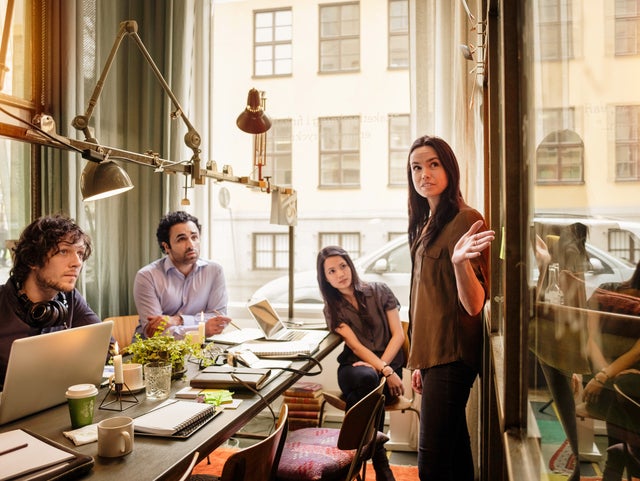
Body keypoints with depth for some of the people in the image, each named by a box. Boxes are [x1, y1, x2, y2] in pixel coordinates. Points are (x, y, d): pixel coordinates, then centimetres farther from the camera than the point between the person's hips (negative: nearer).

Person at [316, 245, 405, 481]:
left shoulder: (380, 291, 3)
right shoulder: (333, 309, 4)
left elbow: (398, 334, -1)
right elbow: (355, 346, -7)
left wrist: (383, 366, -16)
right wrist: (385, 371, -20)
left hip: (388, 363, 0)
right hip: (355, 366, 0)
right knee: (367, 379, -37)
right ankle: (379, 461, -26)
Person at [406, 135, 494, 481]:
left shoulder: (464, 219, -12)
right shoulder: (426, 224, 13)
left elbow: (474, 305, -18)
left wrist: (459, 261, -37)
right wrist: (419, 362, 15)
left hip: (452, 355, -8)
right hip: (434, 355, 9)